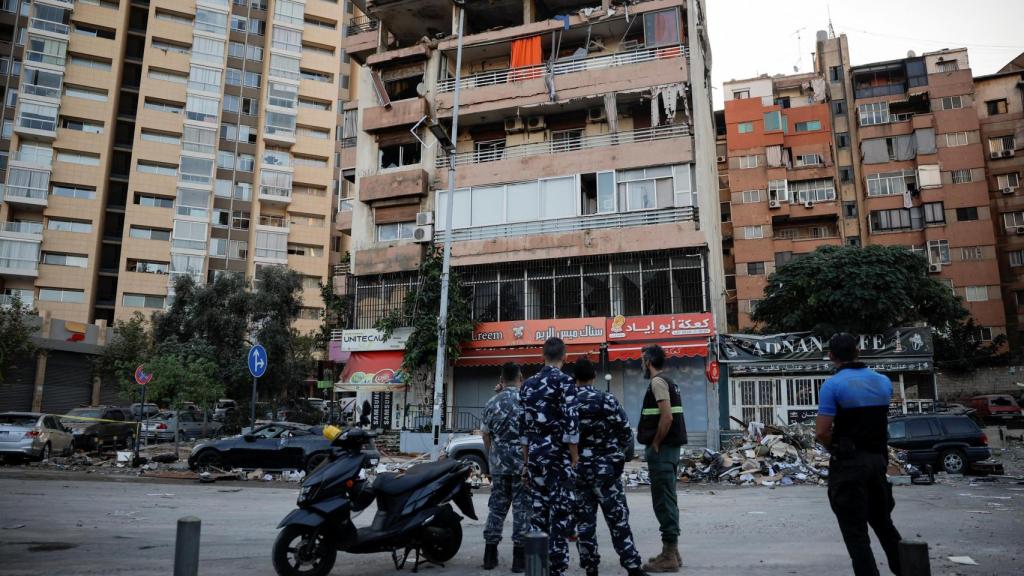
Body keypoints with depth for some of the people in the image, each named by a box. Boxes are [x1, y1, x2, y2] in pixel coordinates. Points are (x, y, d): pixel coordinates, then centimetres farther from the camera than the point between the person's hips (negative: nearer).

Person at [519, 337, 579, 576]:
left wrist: (526, 461, 17)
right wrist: (574, 458, -9)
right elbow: (571, 423, -15)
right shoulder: (565, 381, -8)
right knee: (560, 513, 0)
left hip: (535, 454, 6)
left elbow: (523, 426, 11)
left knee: (538, 510, 12)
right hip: (558, 455, -6)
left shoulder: (528, 384, 10)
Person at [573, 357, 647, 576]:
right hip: (606, 469, -2)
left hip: (577, 471, 2)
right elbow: (627, 435, -5)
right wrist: (616, 453, 14)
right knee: (618, 519, 4)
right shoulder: (608, 401, -8)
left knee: (584, 521, 9)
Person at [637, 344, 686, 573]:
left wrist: (655, 444, -14)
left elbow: (666, 417, -22)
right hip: (671, 447, 10)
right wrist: (645, 429, 14)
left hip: (661, 450, -10)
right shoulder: (669, 382, 17)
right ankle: (671, 552, 23)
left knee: (663, 501, -5)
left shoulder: (658, 382, -13)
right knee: (668, 500, 15)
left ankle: (669, 556, -1)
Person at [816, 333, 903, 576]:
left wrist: (835, 449, 1)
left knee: (855, 531, 2)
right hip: (878, 458, 6)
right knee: (883, 522, 22)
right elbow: (878, 420, 15)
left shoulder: (833, 385, -14)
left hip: (849, 463, -6)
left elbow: (822, 432, -18)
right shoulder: (883, 382, 6)